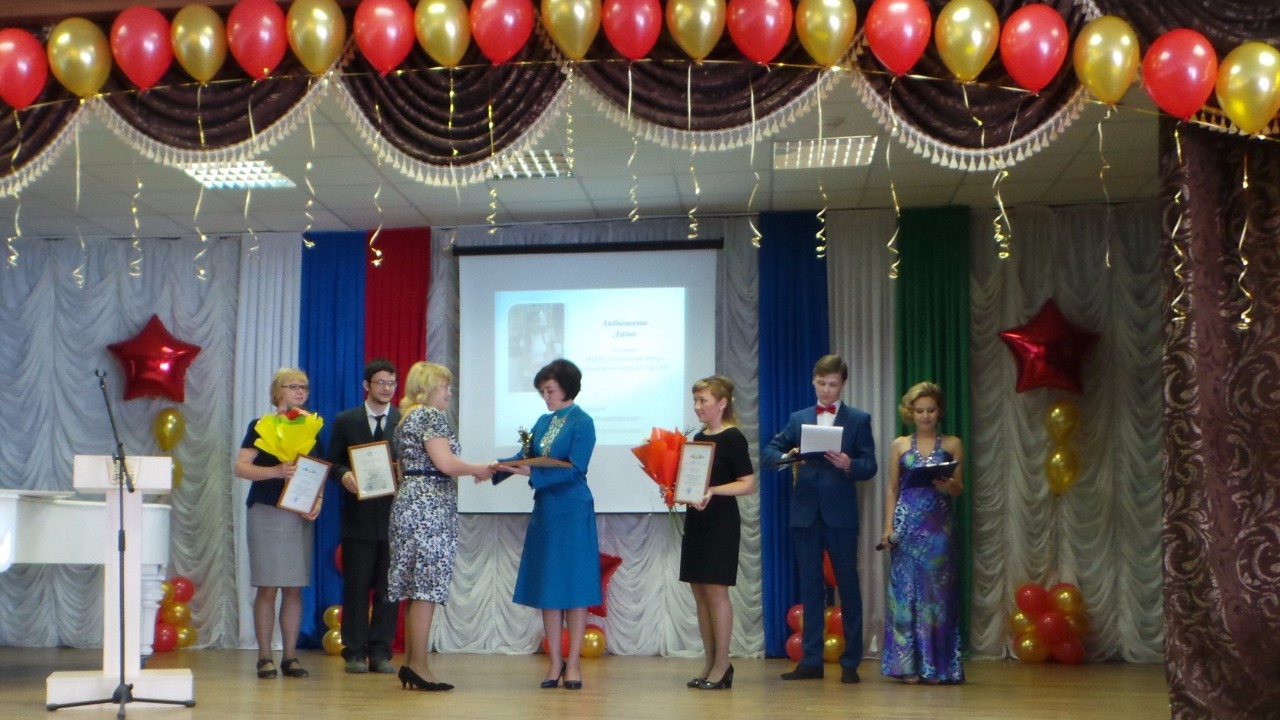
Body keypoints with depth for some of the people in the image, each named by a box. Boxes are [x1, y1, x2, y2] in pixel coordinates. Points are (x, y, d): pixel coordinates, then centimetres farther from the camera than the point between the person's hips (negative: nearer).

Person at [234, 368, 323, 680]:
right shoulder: (262, 426, 1)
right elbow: (241, 466, -7)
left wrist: (318, 500, -3)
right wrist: (276, 471, -22)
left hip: (301, 516, 4)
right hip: (267, 513, -4)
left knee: (295, 588, 4)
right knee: (267, 588, -2)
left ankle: (290, 657, 10)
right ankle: (264, 657, 6)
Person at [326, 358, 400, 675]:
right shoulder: (345, 421, 8)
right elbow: (333, 462, 7)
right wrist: (344, 475, -14)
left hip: (394, 515, 1)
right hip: (358, 515, -1)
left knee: (389, 587, 3)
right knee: (356, 586, 3)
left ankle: (381, 652, 11)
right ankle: (355, 652, 10)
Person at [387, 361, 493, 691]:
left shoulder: (406, 418, 20)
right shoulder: (431, 415, -8)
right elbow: (445, 463, -17)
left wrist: (469, 471, 20)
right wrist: (478, 470, -2)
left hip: (408, 501, 10)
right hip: (430, 506, -10)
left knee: (416, 589, 10)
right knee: (427, 588, -8)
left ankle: (410, 664, 12)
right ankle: (418, 666, -8)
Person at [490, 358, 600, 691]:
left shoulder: (582, 422, -9)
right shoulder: (543, 422, 11)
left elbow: (574, 469, -18)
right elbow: (527, 456, 13)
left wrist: (531, 473, -26)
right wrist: (501, 465, -6)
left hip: (573, 512, -6)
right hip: (544, 510, 7)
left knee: (573, 585, -1)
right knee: (547, 587, 7)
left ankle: (573, 663, 6)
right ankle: (554, 661, 15)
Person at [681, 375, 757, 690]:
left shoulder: (733, 438, -8)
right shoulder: (698, 437, 14)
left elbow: (748, 484, -14)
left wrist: (713, 491, -25)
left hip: (721, 523, -8)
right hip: (696, 520, 8)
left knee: (716, 590, -5)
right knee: (699, 592, 8)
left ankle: (722, 665, 2)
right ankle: (709, 663, 15)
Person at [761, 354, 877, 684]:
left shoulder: (858, 419, 4)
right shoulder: (799, 419, 13)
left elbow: (869, 467, -2)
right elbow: (768, 450, 8)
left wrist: (848, 465, -23)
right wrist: (784, 457, -13)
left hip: (840, 514, -3)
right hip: (805, 513, 3)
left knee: (848, 587, 3)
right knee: (810, 588, 8)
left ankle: (851, 662, 11)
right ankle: (811, 661, 13)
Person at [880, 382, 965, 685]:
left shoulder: (952, 444, 8)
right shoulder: (899, 445, 9)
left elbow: (959, 489, 6)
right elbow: (892, 489, 9)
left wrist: (947, 485, -17)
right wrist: (888, 527, -1)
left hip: (939, 526, 0)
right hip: (907, 524, 0)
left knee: (936, 591, -1)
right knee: (905, 590, -1)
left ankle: (936, 665, 7)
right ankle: (908, 664, 6)